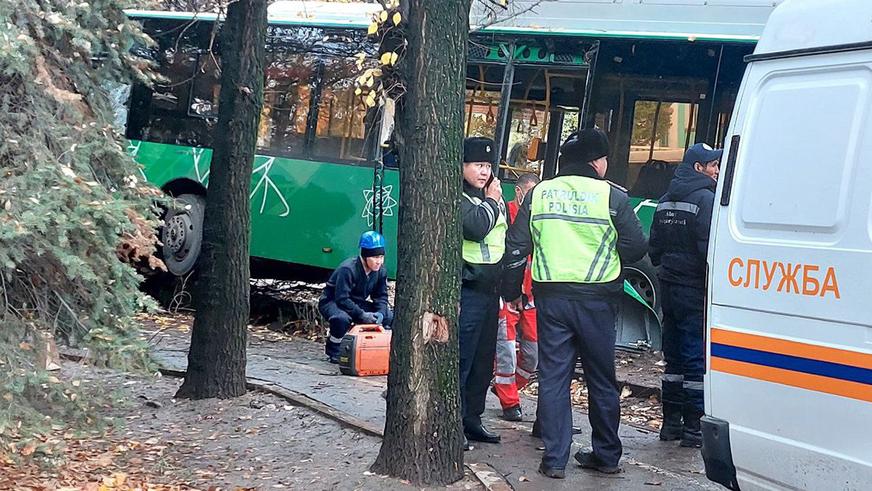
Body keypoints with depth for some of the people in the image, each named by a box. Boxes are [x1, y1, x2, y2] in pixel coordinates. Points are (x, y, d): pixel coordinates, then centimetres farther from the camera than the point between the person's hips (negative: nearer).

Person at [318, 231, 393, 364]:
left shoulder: (380, 272, -6)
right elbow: (342, 299, -33)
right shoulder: (347, 269, -30)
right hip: (332, 302, -7)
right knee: (342, 318, -41)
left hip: (356, 303, 7)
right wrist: (362, 315, -38)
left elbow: (381, 297, -1)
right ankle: (333, 351, -14)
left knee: (388, 317, -7)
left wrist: (380, 313, -23)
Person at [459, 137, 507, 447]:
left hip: (490, 290, 9)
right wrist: (491, 202, -8)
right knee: (461, 360, -8)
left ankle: (472, 420, 22)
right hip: (467, 290, -9)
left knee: (484, 360, 13)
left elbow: (504, 242, 25)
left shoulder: (491, 197, 18)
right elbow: (476, 228, -26)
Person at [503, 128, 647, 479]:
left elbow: (516, 246, 5)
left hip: (551, 297, 2)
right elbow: (636, 247, -4)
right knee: (601, 379, 11)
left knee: (553, 377, 6)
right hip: (596, 298, -2)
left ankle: (555, 459, 5)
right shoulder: (612, 196, -4)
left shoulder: (539, 193, 5)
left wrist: (511, 291, 15)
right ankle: (606, 456, 20)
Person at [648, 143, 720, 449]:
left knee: (674, 357, 15)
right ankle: (693, 428, -2)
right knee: (697, 359, -4)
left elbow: (654, 247, 19)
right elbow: (709, 248, -20)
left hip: (669, 286, 8)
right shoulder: (705, 198, -13)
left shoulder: (666, 200, 13)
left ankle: (671, 423, 20)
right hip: (694, 289, -8)